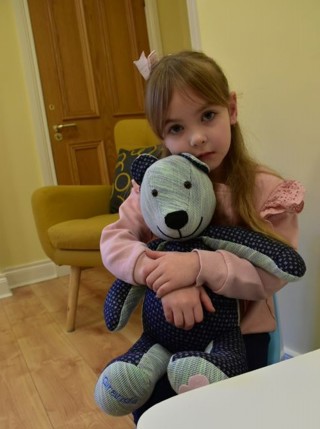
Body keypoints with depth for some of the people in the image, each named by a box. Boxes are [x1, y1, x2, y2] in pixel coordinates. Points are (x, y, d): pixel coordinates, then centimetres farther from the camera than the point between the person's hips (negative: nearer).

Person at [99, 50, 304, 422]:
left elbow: (274, 272, -19)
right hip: (172, 327, 2)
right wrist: (166, 280, -32)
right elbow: (113, 241, -14)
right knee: (148, 404, -2)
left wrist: (199, 265, -35)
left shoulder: (266, 190, -14)